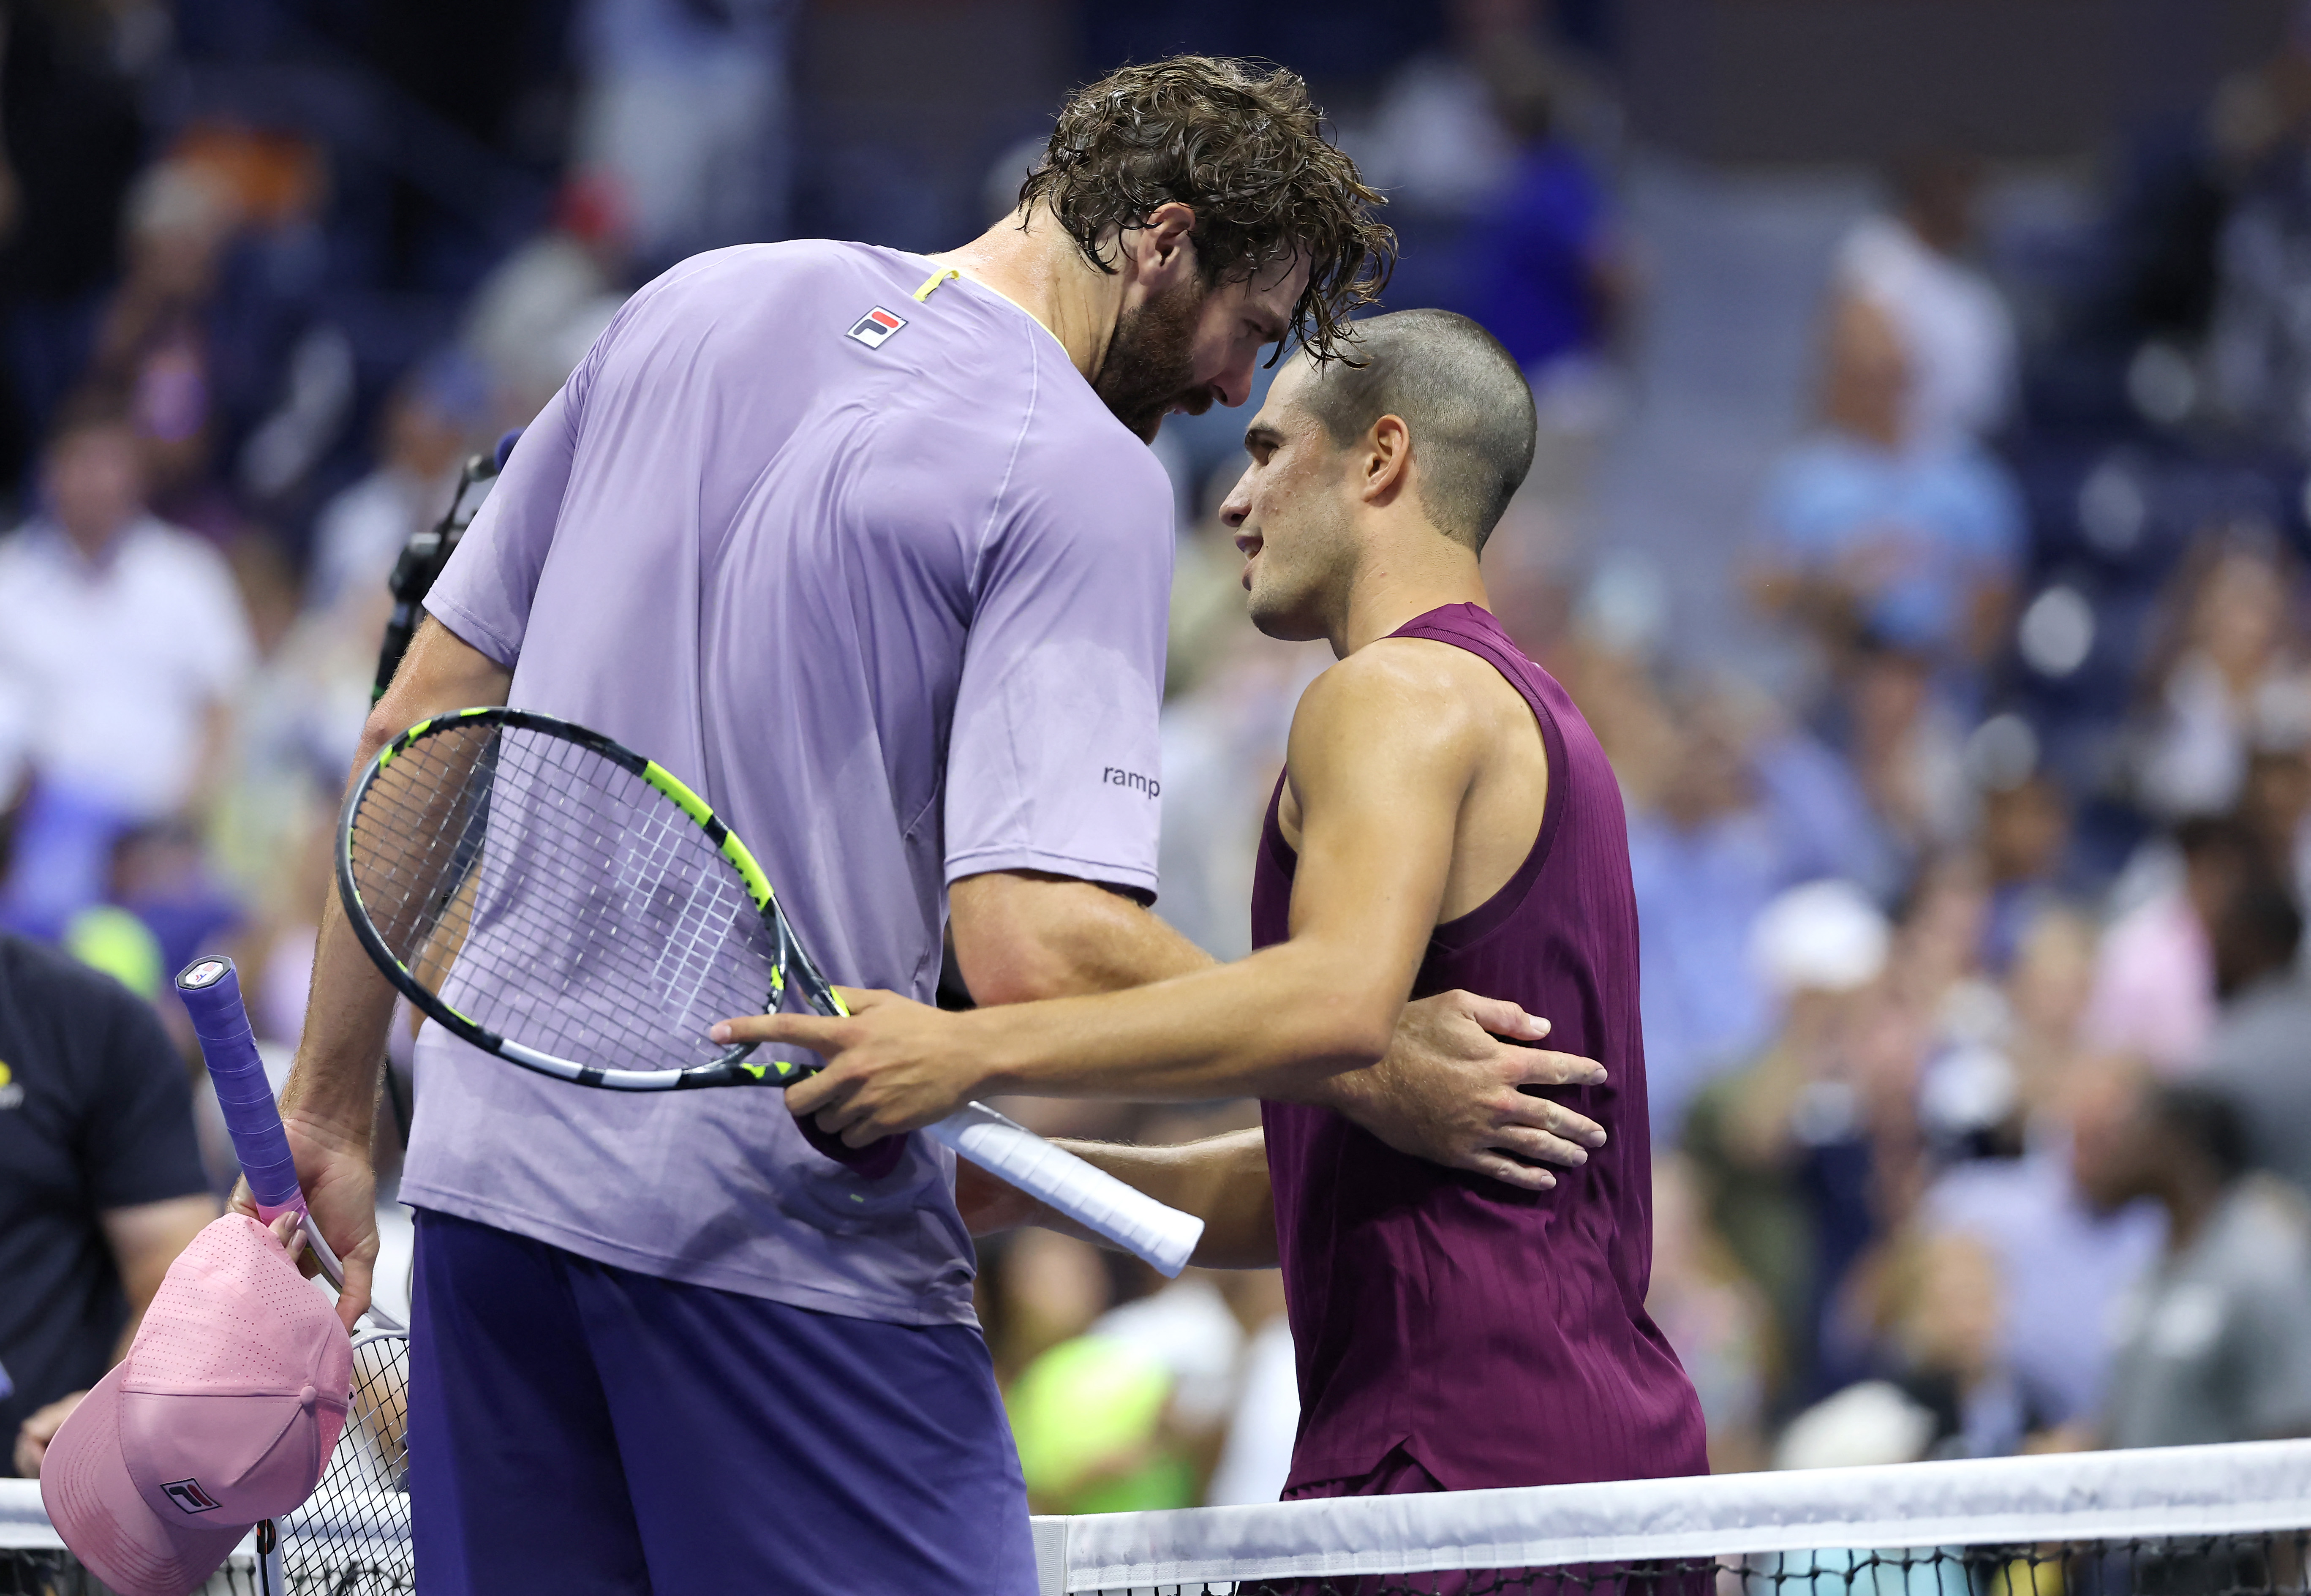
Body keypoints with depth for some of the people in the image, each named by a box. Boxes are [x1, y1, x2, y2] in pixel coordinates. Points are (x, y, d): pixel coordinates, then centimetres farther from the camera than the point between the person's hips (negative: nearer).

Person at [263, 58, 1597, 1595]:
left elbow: (419, 725, 14)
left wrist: (330, 1105, 20)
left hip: (491, 1170, 7)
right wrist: (1376, 1072, -8)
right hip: (782, 1237, -7)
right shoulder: (1088, 475, -10)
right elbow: (1040, 951, -20)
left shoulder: (695, 306, 11)